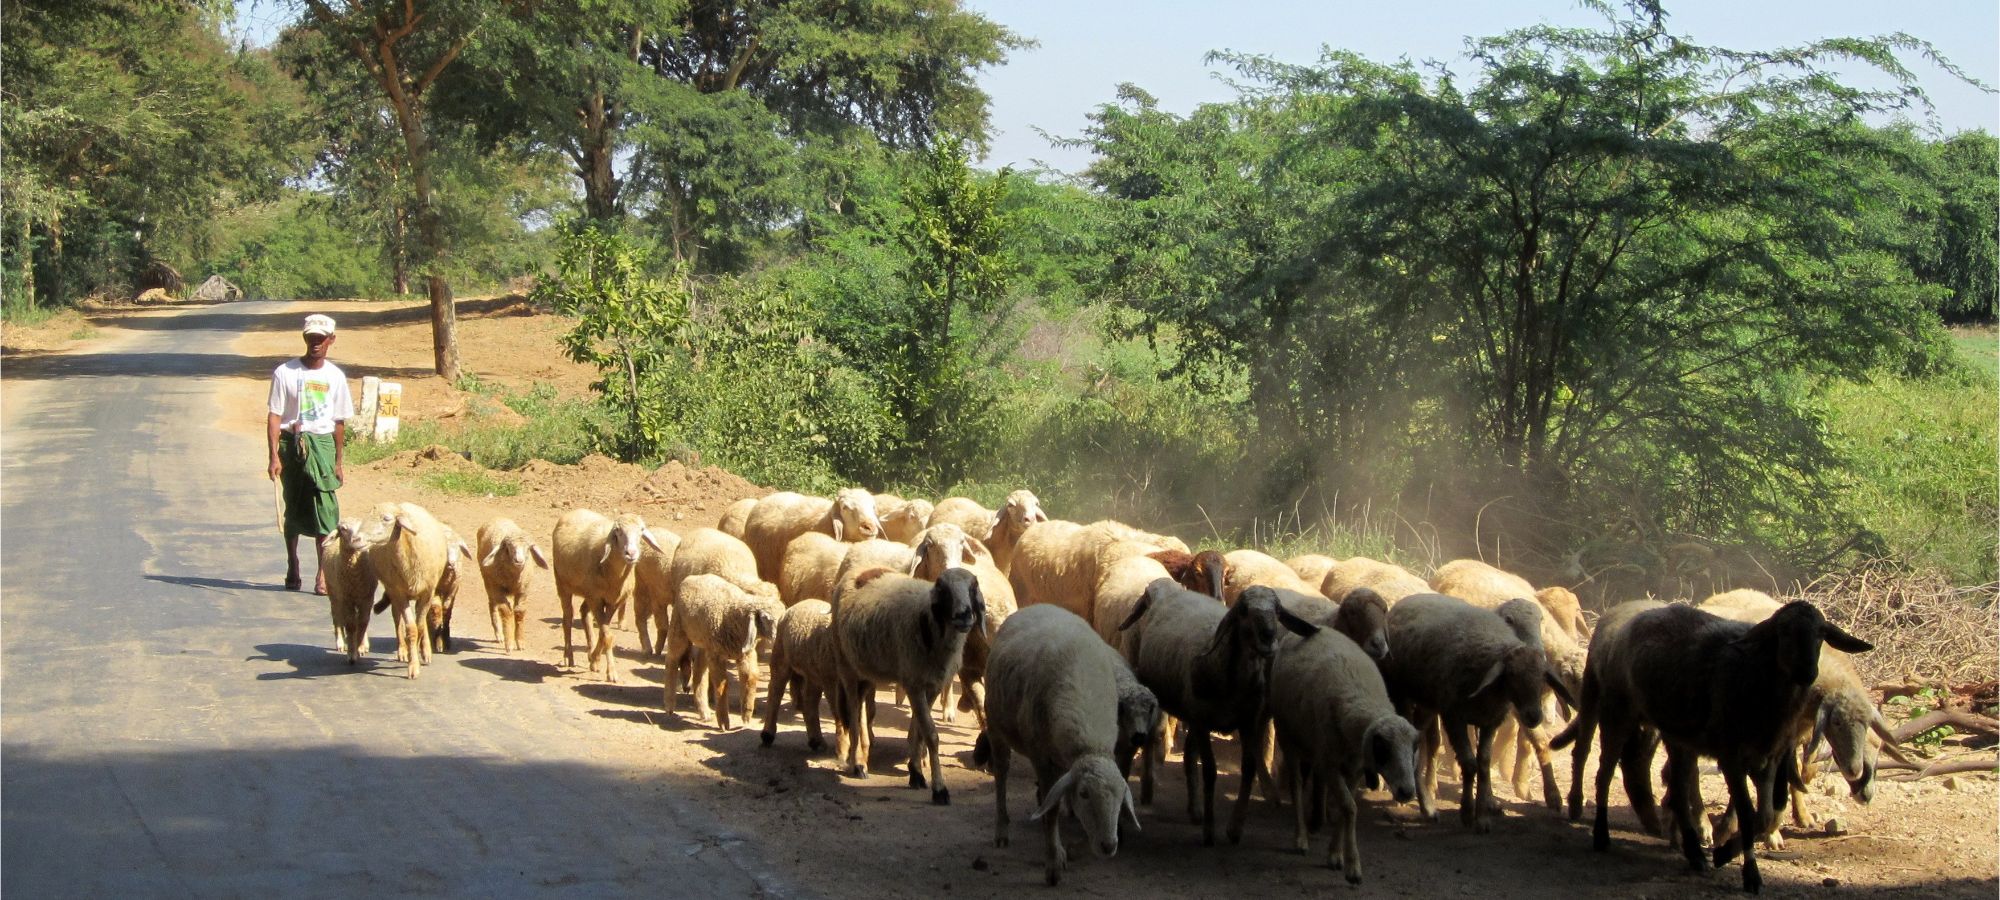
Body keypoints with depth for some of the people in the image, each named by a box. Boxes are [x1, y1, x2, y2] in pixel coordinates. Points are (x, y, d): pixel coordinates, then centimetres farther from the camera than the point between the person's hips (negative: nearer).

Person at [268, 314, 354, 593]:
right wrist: (274, 456, -11)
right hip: (291, 444, -1)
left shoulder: (335, 376, 7)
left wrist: (339, 461, 12)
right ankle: (292, 568, 24)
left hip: (322, 445, 1)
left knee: (325, 511, -9)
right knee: (293, 509, 8)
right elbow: (274, 417, -3)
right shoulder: (285, 373, -2)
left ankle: (323, 574, -9)